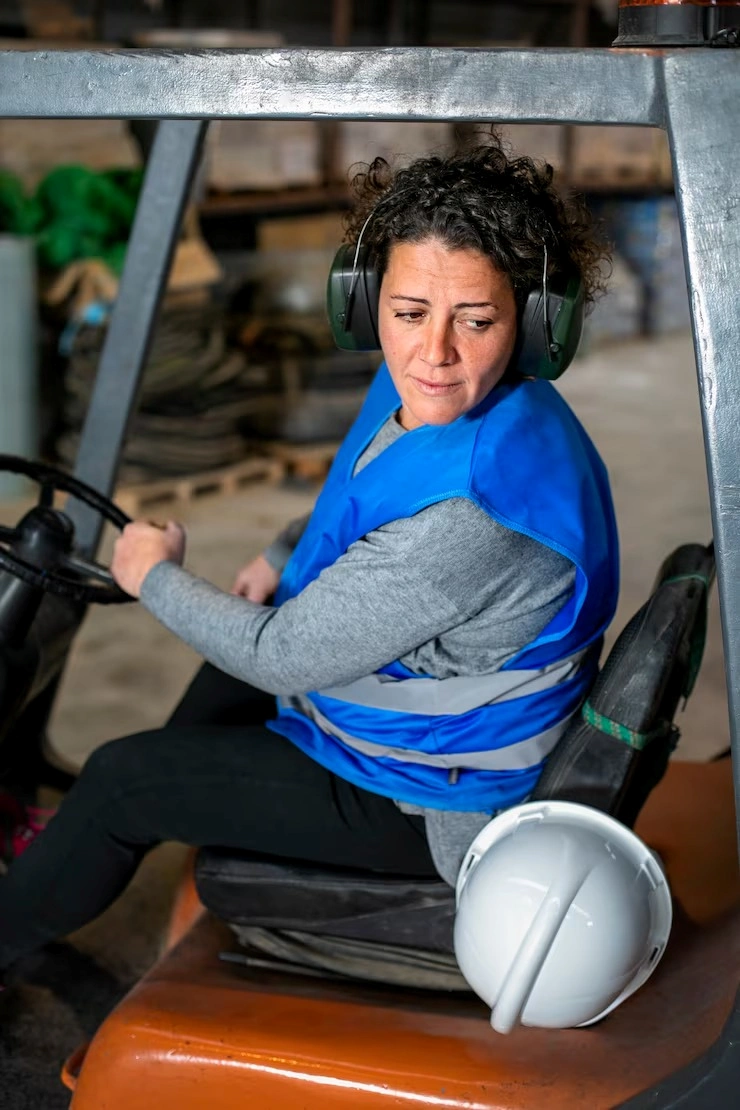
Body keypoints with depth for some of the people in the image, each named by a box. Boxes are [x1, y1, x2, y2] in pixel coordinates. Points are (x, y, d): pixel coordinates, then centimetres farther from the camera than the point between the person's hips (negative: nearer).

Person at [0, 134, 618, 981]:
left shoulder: (473, 512, -38)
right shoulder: (427, 391, -8)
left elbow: (282, 656, -28)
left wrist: (154, 576, -12)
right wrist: (281, 558, 4)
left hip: (428, 806, -9)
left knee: (118, 780, 1)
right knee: (233, 661, 29)